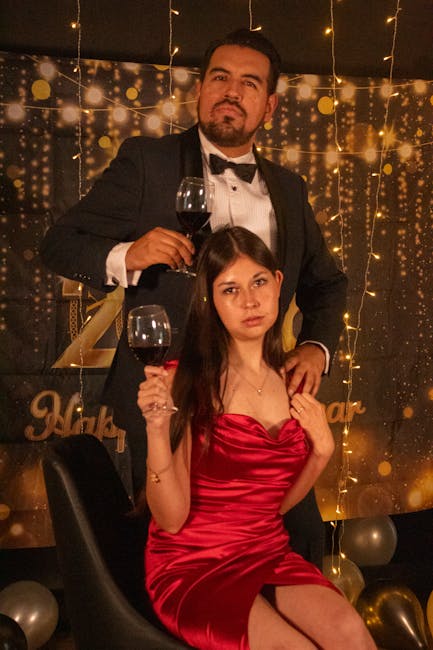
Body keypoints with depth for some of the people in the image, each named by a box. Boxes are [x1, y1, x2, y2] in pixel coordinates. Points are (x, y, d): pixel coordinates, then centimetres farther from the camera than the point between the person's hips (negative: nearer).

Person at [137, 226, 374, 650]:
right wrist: (157, 426, -27)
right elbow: (171, 518, -14)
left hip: (269, 554, 4)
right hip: (192, 565, -4)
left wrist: (322, 450, -3)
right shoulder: (187, 381, -12)